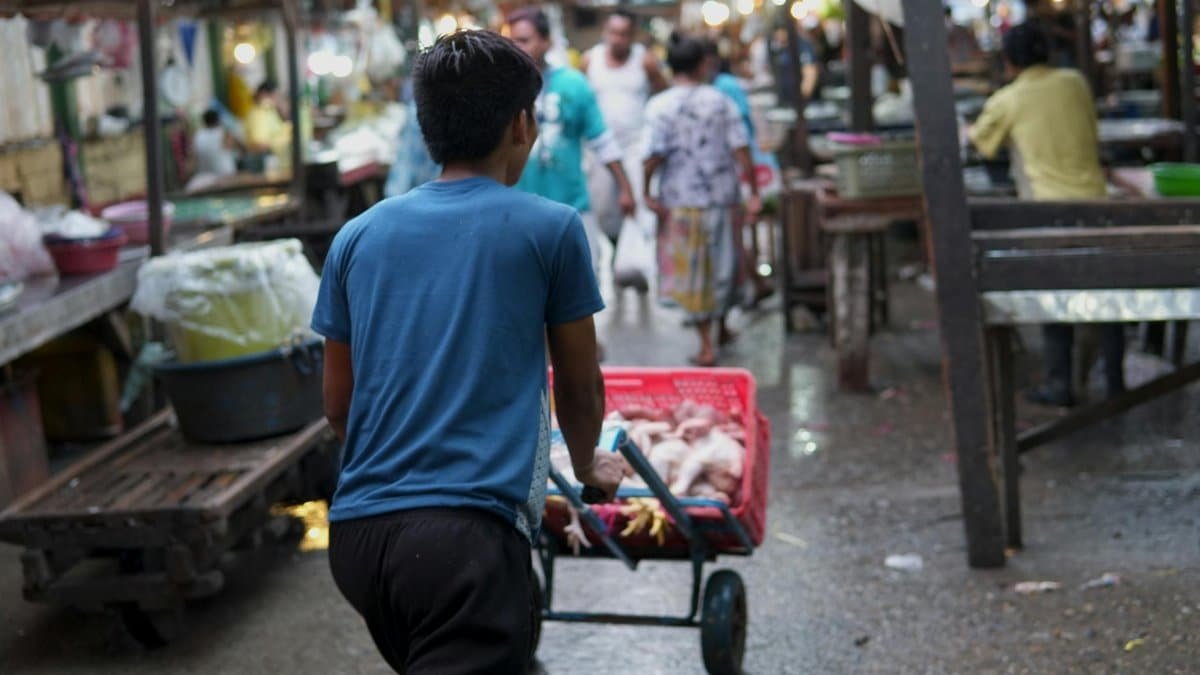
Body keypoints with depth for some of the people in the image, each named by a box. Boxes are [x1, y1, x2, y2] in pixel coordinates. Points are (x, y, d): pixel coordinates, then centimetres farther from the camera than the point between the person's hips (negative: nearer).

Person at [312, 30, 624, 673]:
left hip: (357, 528, 6)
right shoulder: (550, 228, 1)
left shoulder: (358, 235, 12)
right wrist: (589, 465, 34)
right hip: (467, 529, -6)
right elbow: (579, 387, 13)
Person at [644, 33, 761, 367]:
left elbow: (655, 154, -16)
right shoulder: (722, 102, 0)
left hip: (681, 199, -3)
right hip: (722, 195, 3)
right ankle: (721, 327, 38)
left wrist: (647, 192, -6)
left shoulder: (660, 105, -8)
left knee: (692, 269, 5)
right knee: (722, 261, 20)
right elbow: (741, 150, -4)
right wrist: (753, 193, -1)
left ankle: (706, 346, 6)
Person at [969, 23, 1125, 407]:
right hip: (1092, 199, 3)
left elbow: (979, 143, 14)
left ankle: (1059, 384, 8)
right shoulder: (1075, 82, 7)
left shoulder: (1006, 102, -2)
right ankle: (1116, 381, 15)